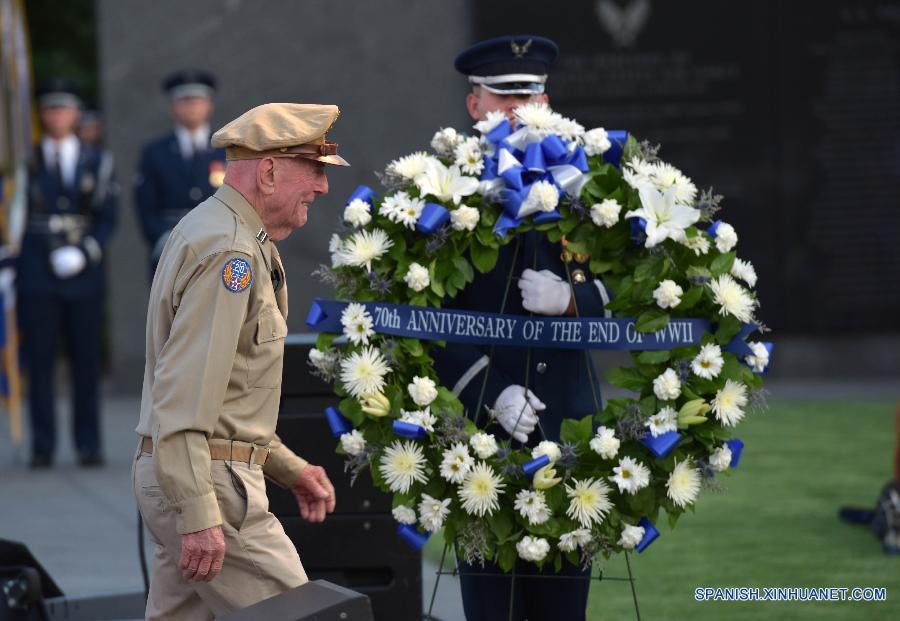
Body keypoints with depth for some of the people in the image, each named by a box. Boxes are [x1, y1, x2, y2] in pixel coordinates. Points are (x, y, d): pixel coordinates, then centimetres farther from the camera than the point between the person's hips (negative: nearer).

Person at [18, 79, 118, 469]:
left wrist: (86, 251, -10)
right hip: (36, 276, -1)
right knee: (39, 363, -2)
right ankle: (43, 447, 1)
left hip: (83, 272, 1)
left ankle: (89, 446, 7)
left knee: (86, 363, 1)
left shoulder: (97, 161, 10)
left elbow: (107, 218, 5)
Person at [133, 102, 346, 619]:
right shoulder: (228, 252, -16)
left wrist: (289, 468, 22)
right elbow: (185, 394, -24)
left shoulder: (210, 232, 18)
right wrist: (198, 515, -27)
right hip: (207, 481, -10)